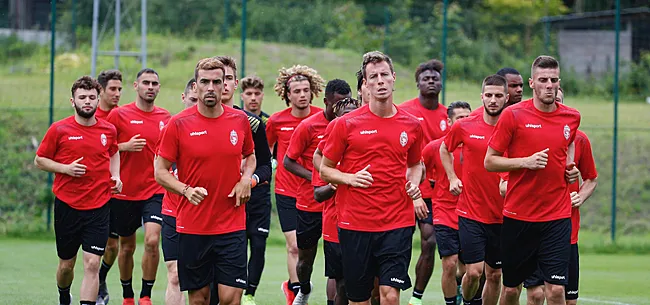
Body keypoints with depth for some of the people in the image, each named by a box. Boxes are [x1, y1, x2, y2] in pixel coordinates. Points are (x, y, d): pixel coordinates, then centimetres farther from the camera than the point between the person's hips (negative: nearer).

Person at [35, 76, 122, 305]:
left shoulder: (108, 130, 3)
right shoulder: (59, 129, -5)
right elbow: (40, 160, 2)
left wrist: (115, 176, 7)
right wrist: (65, 168, -14)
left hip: (98, 206, 1)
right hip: (67, 205, -1)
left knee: (92, 264, -11)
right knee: (66, 264, 12)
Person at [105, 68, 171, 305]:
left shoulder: (166, 118, 5)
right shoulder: (119, 115, -3)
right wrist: (125, 147, -16)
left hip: (155, 192, 0)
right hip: (125, 192, 0)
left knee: (152, 241, -17)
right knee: (127, 247, 10)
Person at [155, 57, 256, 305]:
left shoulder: (240, 120, 3)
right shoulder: (179, 124, -5)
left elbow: (250, 156, 21)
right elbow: (161, 171, 0)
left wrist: (246, 179, -1)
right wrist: (186, 190, -18)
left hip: (232, 226, 1)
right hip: (192, 226, -1)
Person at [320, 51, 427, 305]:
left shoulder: (411, 125, 6)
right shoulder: (347, 124, -1)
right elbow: (325, 169, 6)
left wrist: (414, 187, 4)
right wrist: (349, 178, -13)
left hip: (397, 224, 1)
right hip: (355, 223, -1)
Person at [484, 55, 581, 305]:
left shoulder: (571, 117, 5)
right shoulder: (513, 115, -6)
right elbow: (489, 162, -3)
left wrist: (570, 165, 9)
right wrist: (526, 162, -17)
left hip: (557, 217, 1)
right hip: (518, 216, -1)